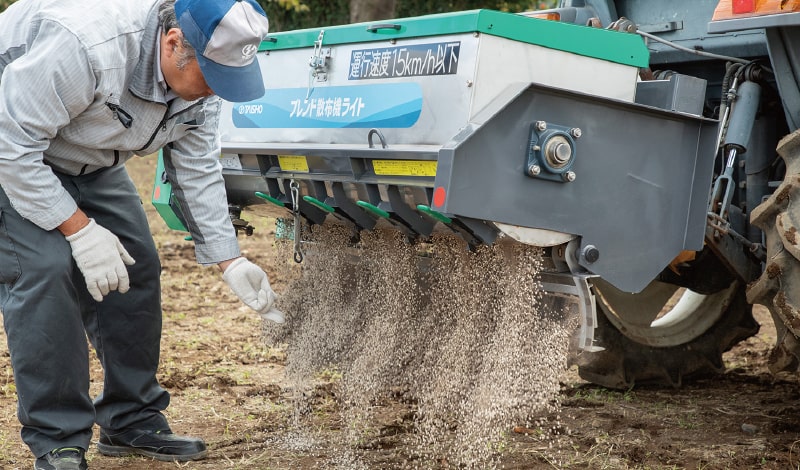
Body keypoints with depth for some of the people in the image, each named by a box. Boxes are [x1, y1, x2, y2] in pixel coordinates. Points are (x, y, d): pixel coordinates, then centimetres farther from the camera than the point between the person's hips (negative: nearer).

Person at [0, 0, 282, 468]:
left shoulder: (201, 71, -15)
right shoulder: (83, 43, -39)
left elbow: (198, 171, -6)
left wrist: (231, 261, -13)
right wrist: (79, 230, -30)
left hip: (90, 162, 7)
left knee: (136, 266, 1)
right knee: (45, 270, -22)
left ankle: (133, 424, 14)